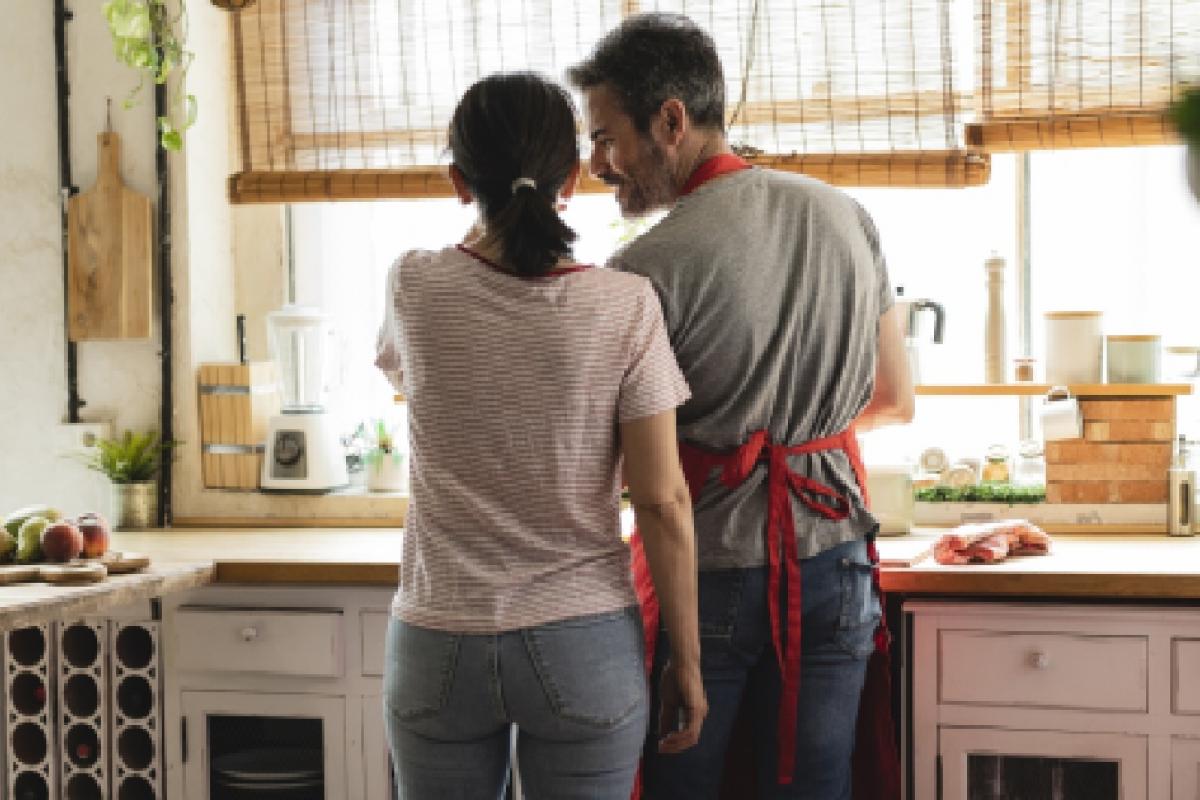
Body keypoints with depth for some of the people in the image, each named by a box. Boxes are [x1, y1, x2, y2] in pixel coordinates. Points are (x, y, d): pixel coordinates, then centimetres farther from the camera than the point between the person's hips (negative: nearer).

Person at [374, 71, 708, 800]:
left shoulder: (415, 289, -6)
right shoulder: (624, 307, -11)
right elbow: (664, 503, -9)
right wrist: (688, 662, 1)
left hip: (439, 645, 1)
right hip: (585, 647, -1)